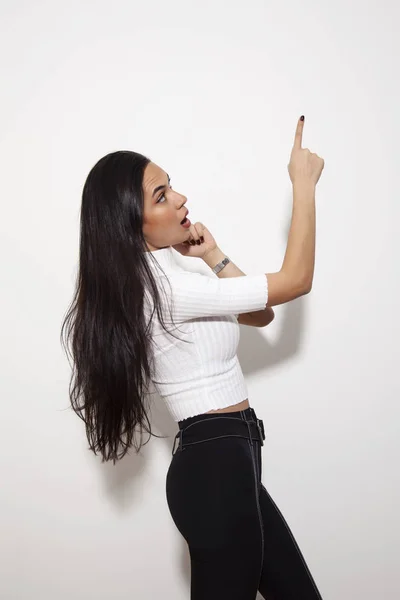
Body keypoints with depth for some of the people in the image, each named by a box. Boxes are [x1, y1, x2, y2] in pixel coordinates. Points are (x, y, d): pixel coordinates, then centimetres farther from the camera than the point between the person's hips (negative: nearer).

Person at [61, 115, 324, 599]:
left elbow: (261, 314, 15)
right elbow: (296, 279, -17)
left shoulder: (156, 277, 12)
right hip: (216, 466, -10)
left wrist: (213, 257, 3)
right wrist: (303, 184, -7)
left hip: (223, 463, 10)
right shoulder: (168, 289, -20)